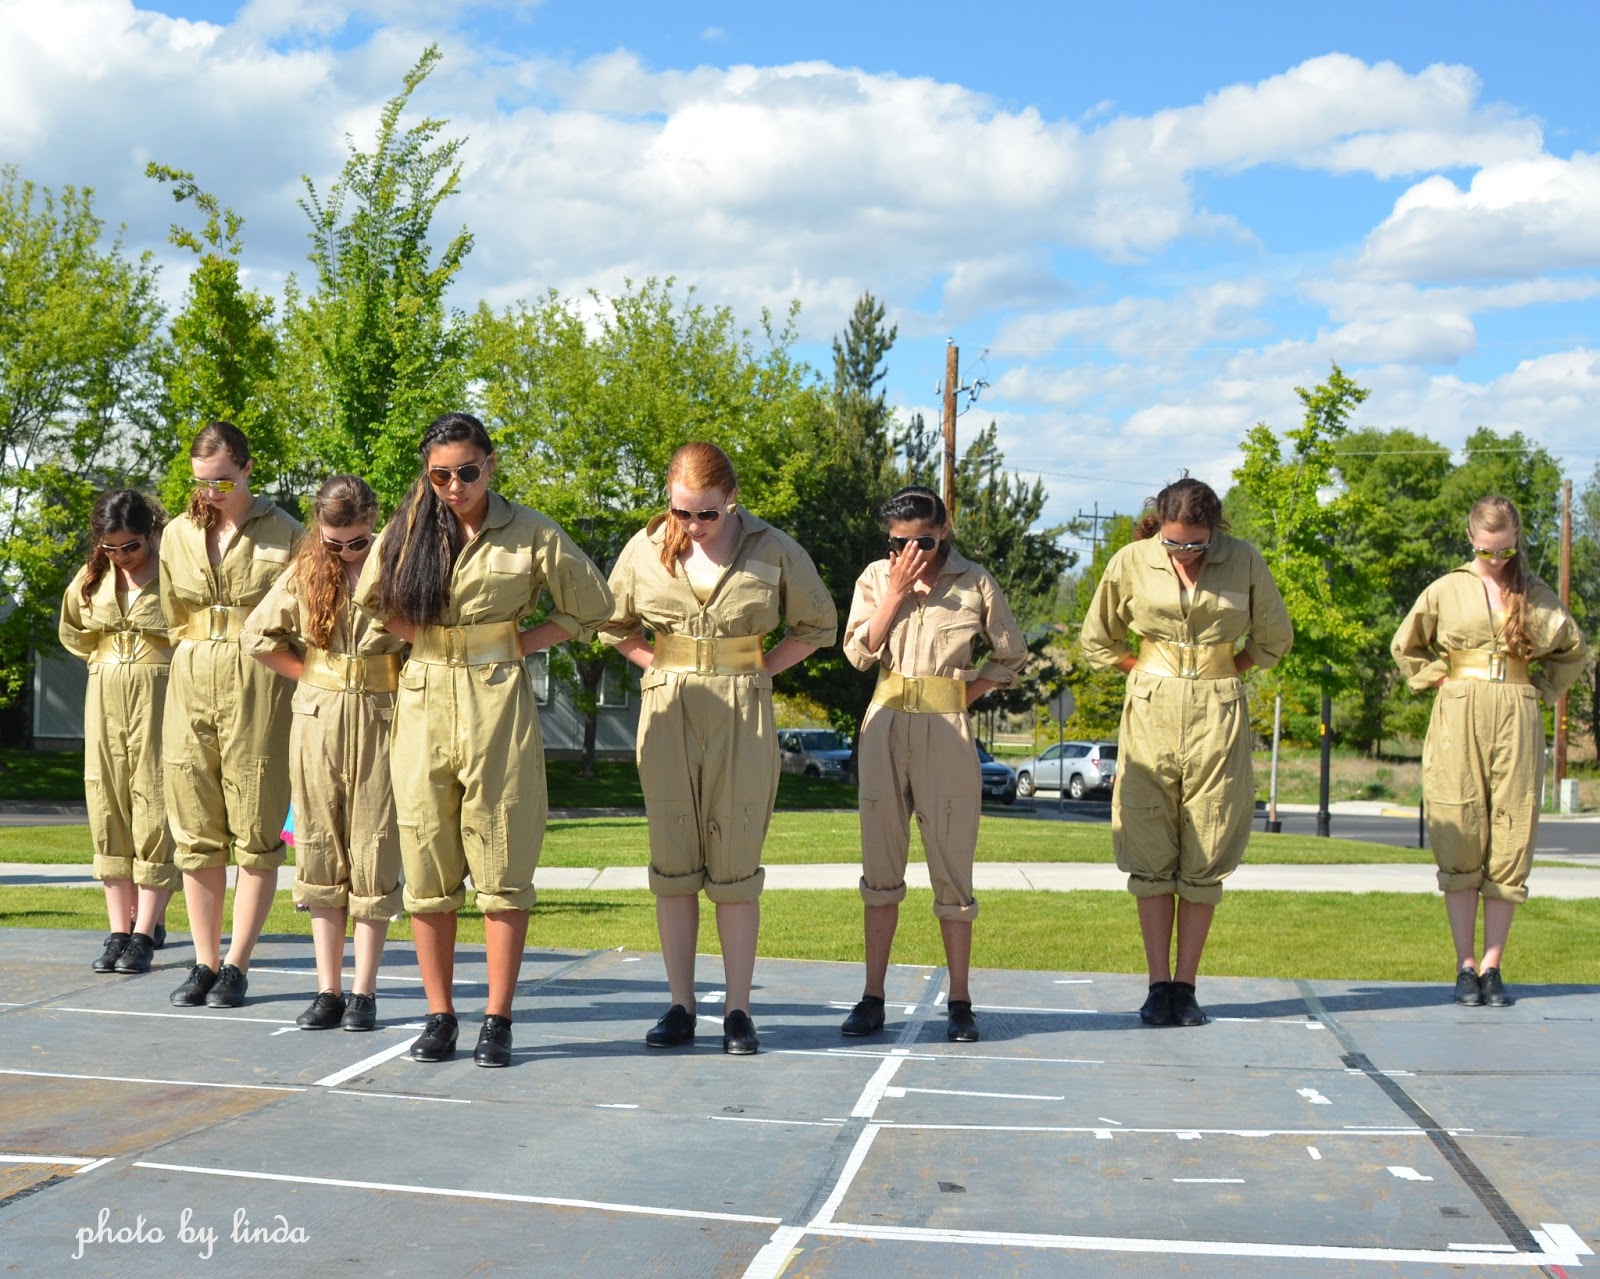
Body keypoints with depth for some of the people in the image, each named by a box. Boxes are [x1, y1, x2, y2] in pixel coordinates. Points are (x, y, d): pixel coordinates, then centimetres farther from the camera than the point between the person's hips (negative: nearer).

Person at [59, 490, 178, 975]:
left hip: (160, 694, -6)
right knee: (108, 807, 3)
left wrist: (153, 667, -1)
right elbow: (74, 632, 25)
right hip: (105, 696, 6)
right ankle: (119, 931, 7)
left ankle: (145, 934, -3)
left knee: (154, 808, -6)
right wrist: (106, 659, 16)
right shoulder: (91, 579, 9)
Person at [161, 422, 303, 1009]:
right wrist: (203, 653, 11)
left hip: (258, 687, -4)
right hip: (191, 683, 4)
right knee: (196, 832, 5)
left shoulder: (284, 532, -2)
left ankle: (236, 966, 5)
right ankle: (205, 961, 13)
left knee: (255, 833, -2)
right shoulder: (178, 533, 11)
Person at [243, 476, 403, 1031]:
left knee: (374, 855, -1)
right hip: (317, 721, 3)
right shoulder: (304, 572, 6)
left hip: (379, 721, -3)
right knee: (321, 853, 5)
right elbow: (258, 636, 8)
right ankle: (328, 989, 11)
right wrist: (313, 677, 4)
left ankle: (364, 991, 6)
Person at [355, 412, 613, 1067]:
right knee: (426, 867, 4)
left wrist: (519, 643, -2)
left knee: (502, 867, -2)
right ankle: (439, 1016, 13)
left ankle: (497, 1020, 4)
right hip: (423, 705, 3)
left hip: (498, 704, -3)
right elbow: (371, 600, 22)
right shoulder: (407, 531, 7)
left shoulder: (531, 533, -1)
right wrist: (424, 637, 7)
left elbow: (591, 608, 6)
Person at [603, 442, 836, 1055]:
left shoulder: (772, 550, -2)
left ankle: (738, 1011, 6)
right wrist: (659, 666, 6)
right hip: (667, 713, 2)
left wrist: (759, 669, 2)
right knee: (672, 861, 4)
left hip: (742, 715, -2)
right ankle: (680, 1008, 11)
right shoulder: (646, 548, 3)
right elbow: (613, 623, 18)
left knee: (735, 866, -1)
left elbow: (818, 624, 10)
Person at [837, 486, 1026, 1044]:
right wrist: (895, 593, -10)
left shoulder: (975, 584, 1)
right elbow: (859, 653, -5)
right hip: (885, 727, 2)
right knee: (881, 866, 5)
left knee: (952, 867, -1)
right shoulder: (876, 578, 6)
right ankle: (872, 997, 10)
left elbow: (1012, 656, 10)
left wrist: (966, 693, -2)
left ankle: (959, 1001, 7)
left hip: (948, 733, -2)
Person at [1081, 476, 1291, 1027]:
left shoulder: (1245, 562, -3)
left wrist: (1223, 672, 5)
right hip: (1151, 713, 0)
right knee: (1151, 856, -1)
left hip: (1218, 717, 0)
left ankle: (1185, 983, 8)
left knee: (1205, 860, 1)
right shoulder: (1131, 562, -1)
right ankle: (1158, 985, 5)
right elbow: (1097, 639, 13)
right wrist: (1148, 672, 5)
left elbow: (1274, 638, 13)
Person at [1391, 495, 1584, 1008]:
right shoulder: (1446, 590, 6)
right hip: (1459, 722, -1)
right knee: (1461, 846, -3)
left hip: (1517, 724, 1)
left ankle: (1493, 967, 3)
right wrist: (1437, 678, 4)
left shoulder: (1536, 595, 9)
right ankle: (1466, 966, 2)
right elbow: (1405, 646, 17)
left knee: (1510, 846, -2)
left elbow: (1572, 651, 22)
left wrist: (1540, 689, 9)